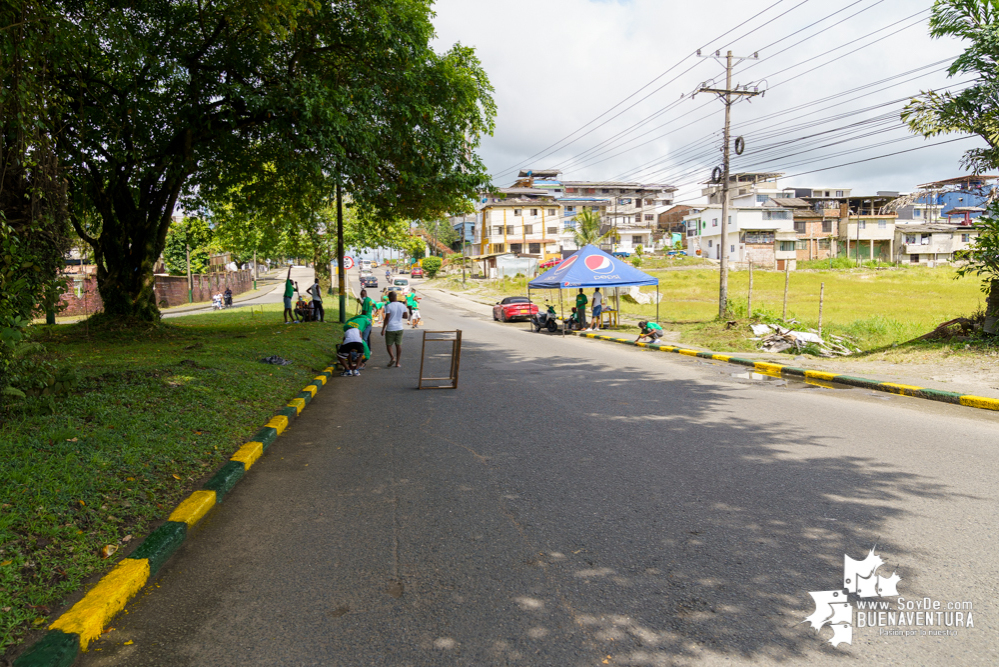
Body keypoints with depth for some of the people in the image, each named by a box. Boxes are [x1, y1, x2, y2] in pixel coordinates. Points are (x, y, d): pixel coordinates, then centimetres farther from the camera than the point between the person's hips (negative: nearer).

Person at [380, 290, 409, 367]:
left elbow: (386, 318, -13)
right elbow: (406, 316, 9)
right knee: (398, 345, 7)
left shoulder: (389, 306, -11)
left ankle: (392, 357, -13)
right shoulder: (402, 306, 4)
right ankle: (397, 363, 7)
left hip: (390, 329, -4)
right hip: (399, 328, 4)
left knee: (388, 344, 9)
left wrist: (383, 329, -9)